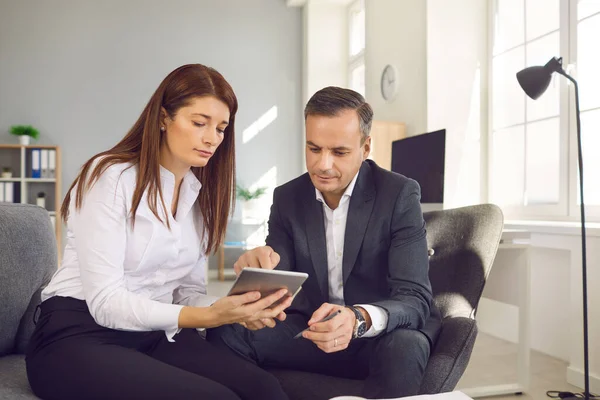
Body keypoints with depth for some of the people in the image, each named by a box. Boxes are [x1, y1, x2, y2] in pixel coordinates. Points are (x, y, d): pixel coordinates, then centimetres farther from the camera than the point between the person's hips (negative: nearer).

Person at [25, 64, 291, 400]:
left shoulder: (200, 193, 10)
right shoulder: (111, 176, -12)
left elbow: (190, 291, 6)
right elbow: (106, 302, -18)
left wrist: (231, 312, -16)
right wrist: (209, 316, -29)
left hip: (156, 335, 6)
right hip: (81, 335, -5)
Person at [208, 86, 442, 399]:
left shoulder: (400, 194, -14)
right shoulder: (287, 198, -1)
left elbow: (415, 299, -20)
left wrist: (359, 320, -42)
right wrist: (259, 268, -30)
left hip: (382, 336, -2)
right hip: (312, 329, 3)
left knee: (404, 346, -36)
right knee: (225, 332, -17)